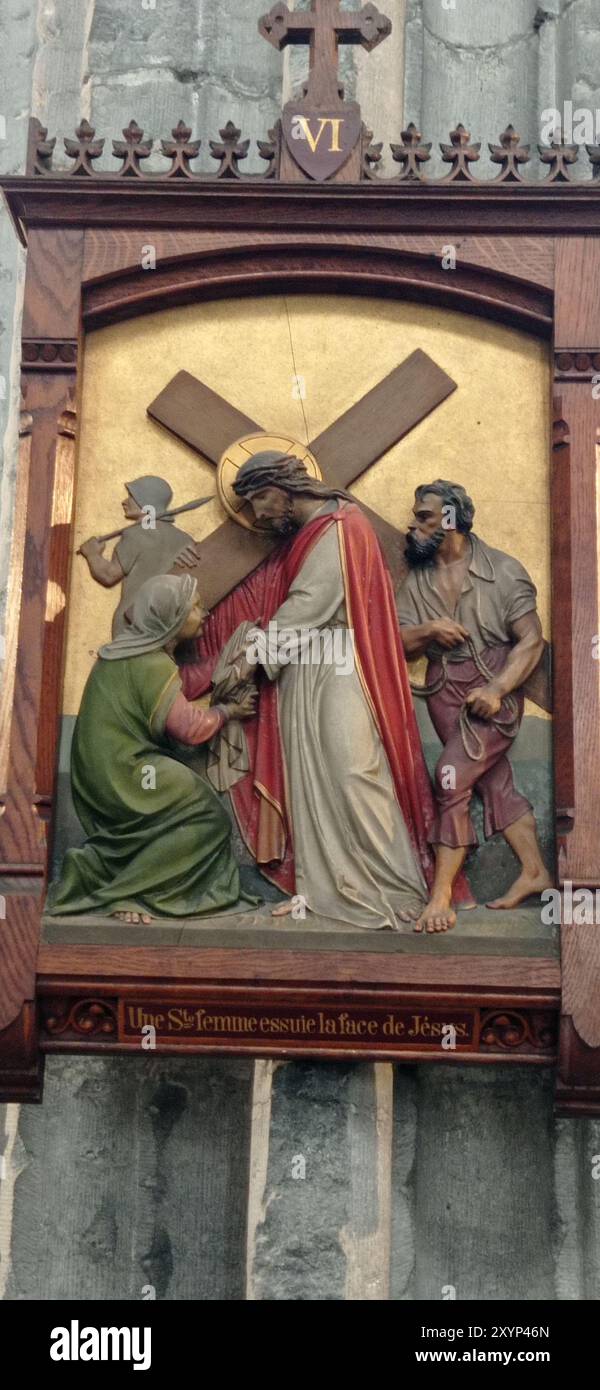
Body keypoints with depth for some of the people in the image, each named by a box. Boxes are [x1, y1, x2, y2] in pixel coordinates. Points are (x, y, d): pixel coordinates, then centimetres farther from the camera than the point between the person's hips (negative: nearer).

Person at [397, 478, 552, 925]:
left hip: (492, 691, -5)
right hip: (445, 693, 5)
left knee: (451, 778, -17)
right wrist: (427, 630, -18)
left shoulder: (502, 570, -7)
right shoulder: (417, 580, 7)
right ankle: (535, 872, 21)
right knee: (496, 783, 9)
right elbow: (399, 644, 4)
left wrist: (496, 690, -22)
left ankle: (441, 891, -11)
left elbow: (531, 640, -10)